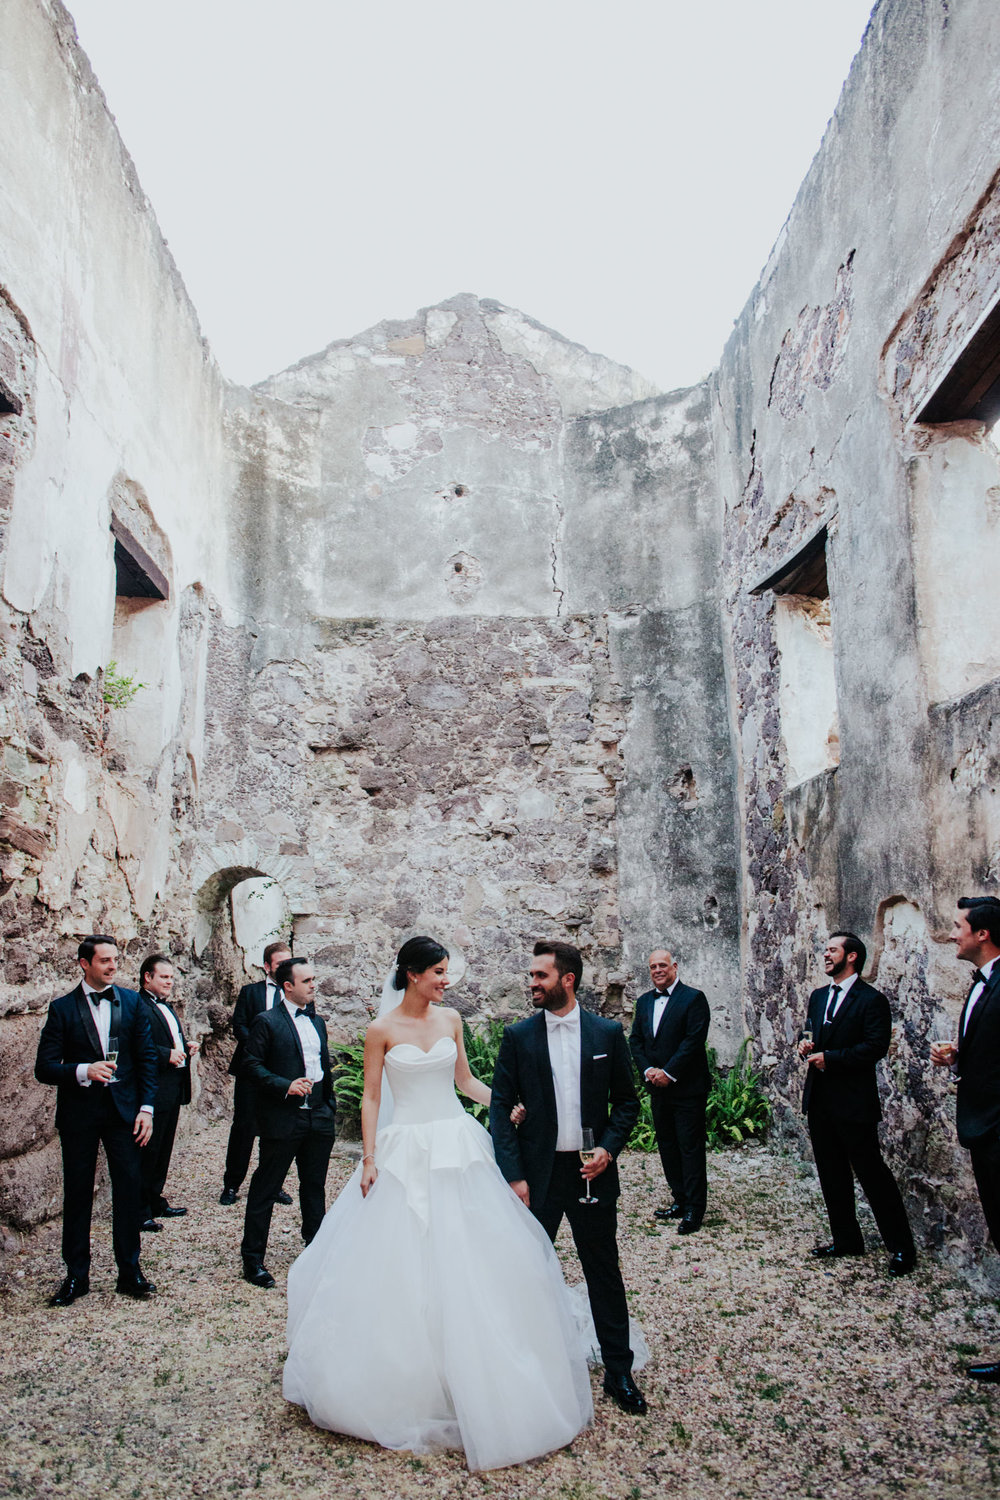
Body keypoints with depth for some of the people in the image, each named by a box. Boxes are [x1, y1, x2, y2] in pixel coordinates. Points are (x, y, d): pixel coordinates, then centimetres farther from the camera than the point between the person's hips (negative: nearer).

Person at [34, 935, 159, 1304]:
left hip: (123, 1109, 1)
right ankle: (76, 1276, 21)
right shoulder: (62, 1008, -2)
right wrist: (83, 1071, -22)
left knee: (129, 1191, 3)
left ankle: (130, 1272, 17)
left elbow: (146, 1058, 5)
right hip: (78, 1112, -1)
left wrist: (146, 1107, -2)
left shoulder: (131, 1002, 4)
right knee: (77, 1194, 8)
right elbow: (44, 1068, -5)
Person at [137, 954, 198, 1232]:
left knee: (163, 1149, 17)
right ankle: (141, 1211, 7)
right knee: (148, 1151, -2)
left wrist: (186, 1047, 8)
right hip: (153, 1091, -10)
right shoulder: (137, 1006, -14)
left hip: (174, 1090, 10)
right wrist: (167, 1054, -25)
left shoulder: (167, 1007, 18)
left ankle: (156, 1201, 28)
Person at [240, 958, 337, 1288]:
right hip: (282, 1120, -6)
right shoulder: (267, 1022, -7)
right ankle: (252, 1258, 13)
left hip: (319, 1118, 6)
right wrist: (286, 1086, -21)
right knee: (265, 1189, 2)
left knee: (315, 1187, 16)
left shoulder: (317, 1021, 14)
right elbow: (253, 1065, -12)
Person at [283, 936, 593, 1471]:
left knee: (469, 1260, 4)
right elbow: (371, 1098, -2)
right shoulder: (382, 1031, -5)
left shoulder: (450, 1019, 5)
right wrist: (369, 1159, -7)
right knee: (400, 1266, 2)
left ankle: (471, 1378, 20)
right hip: (405, 1152, -3)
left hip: (457, 1146, 3)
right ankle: (405, 1381, 20)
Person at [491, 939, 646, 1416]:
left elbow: (627, 1102, 6)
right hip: (536, 1174, 0)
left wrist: (609, 1149, -9)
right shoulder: (518, 1036, -3)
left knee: (605, 1273, 9)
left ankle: (619, 1372, 23)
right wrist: (513, 1175, -10)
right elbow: (500, 1108, -3)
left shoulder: (607, 1033, -1)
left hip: (592, 1171, 0)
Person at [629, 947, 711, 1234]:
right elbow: (635, 1039, 11)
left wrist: (668, 1073, -16)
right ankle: (680, 1201, 24)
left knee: (690, 1148, -1)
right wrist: (648, 1070, -5)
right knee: (667, 1146, 12)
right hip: (658, 1088, 6)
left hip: (687, 1088, -6)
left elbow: (694, 1039, -15)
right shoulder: (644, 1001, 12)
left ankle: (694, 1209, 6)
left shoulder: (693, 998, -8)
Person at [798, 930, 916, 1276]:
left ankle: (901, 1247, 10)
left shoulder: (871, 1000, -10)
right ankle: (846, 1240, 26)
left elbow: (875, 1046, -18)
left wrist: (829, 1058, -19)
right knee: (832, 1173, 13)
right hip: (819, 1100, 8)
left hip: (853, 1101, -8)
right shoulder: (818, 996, 14)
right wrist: (806, 1046, -1)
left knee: (871, 1172, -2)